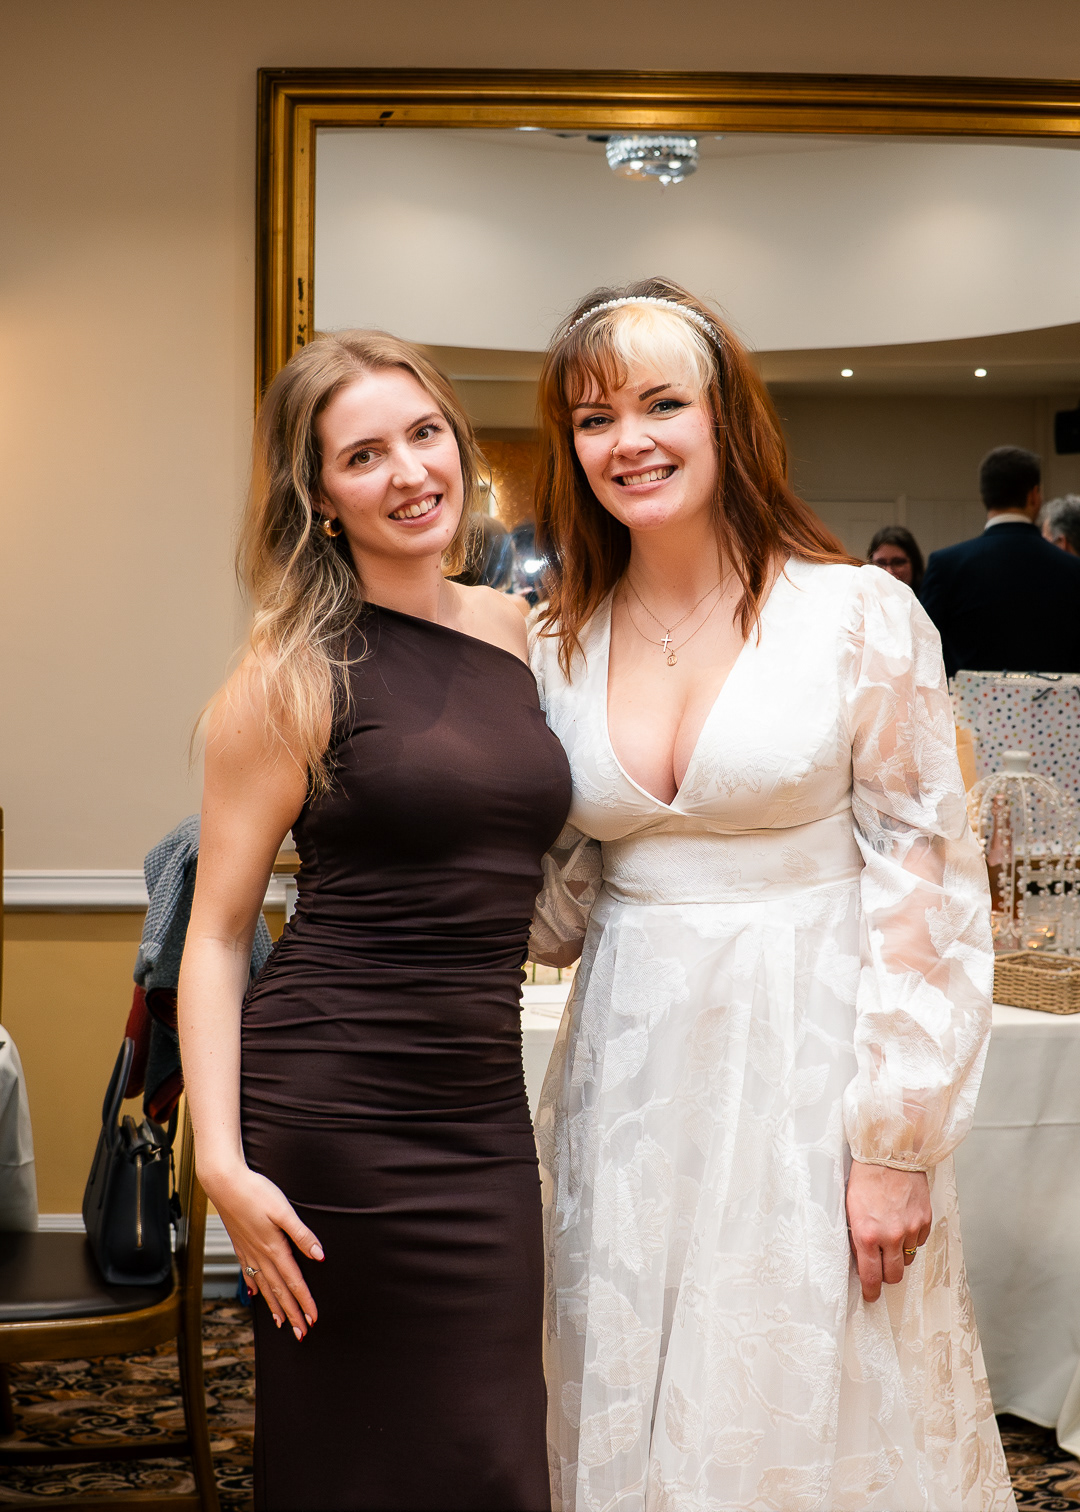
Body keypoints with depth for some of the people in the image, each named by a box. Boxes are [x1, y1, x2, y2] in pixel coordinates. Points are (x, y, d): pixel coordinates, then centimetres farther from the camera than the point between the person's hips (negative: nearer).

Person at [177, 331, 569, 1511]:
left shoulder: (514, 630, 9)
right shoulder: (296, 673, -7)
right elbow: (216, 932, -6)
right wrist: (222, 1159, -14)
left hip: (485, 1110, 5)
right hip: (333, 1113, -5)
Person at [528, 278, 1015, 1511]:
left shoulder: (859, 614, -7)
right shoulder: (561, 649, 5)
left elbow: (928, 887, -8)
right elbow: (556, 904, 12)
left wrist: (898, 1145, -11)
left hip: (811, 1074, -4)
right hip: (632, 1080, 4)